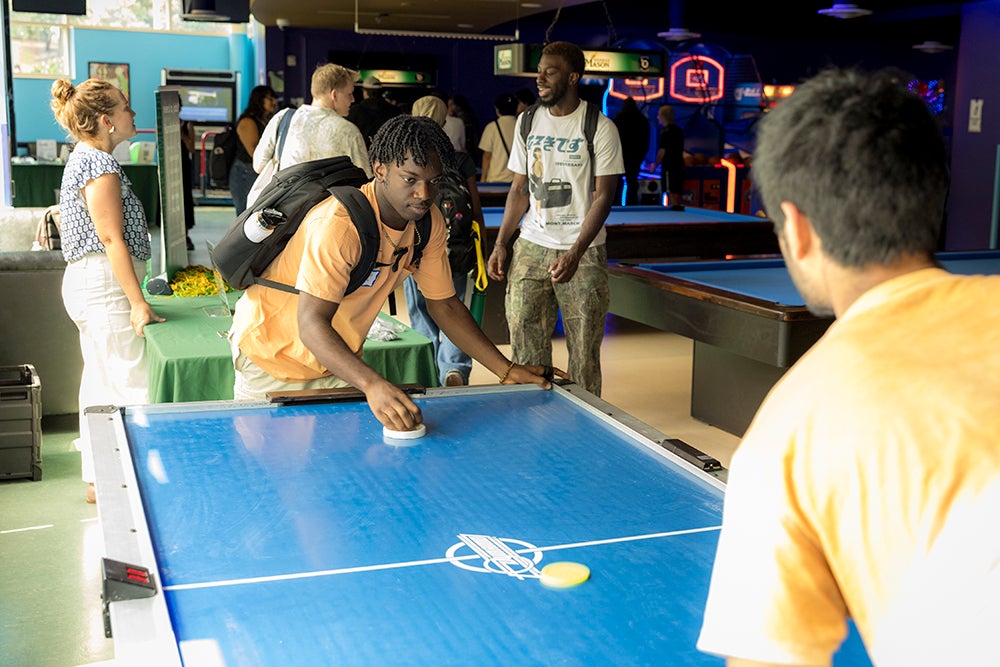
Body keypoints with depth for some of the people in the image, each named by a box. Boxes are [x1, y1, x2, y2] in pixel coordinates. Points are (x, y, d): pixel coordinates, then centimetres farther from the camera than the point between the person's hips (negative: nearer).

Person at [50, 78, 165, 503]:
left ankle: (98, 477, 23)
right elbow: (112, 239, -20)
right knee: (130, 386, -8)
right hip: (105, 285, -11)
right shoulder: (101, 166, -15)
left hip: (86, 282, 11)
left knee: (100, 380, 15)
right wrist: (138, 302, -22)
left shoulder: (83, 159, 16)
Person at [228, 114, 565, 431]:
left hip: (338, 364, 5)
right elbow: (311, 324, -38)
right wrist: (372, 384, -53)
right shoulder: (340, 224, -32)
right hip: (272, 363, -5)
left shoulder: (429, 222, -10)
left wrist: (509, 370, -7)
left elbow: (444, 305, 0)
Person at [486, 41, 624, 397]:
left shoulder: (600, 127, -5)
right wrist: (501, 243, 3)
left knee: (584, 352, -1)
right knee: (526, 348, 3)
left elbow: (603, 196, -8)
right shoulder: (527, 121, 9)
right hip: (531, 247, 4)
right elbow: (519, 188, 14)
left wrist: (575, 254, -18)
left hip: (582, 252, -4)